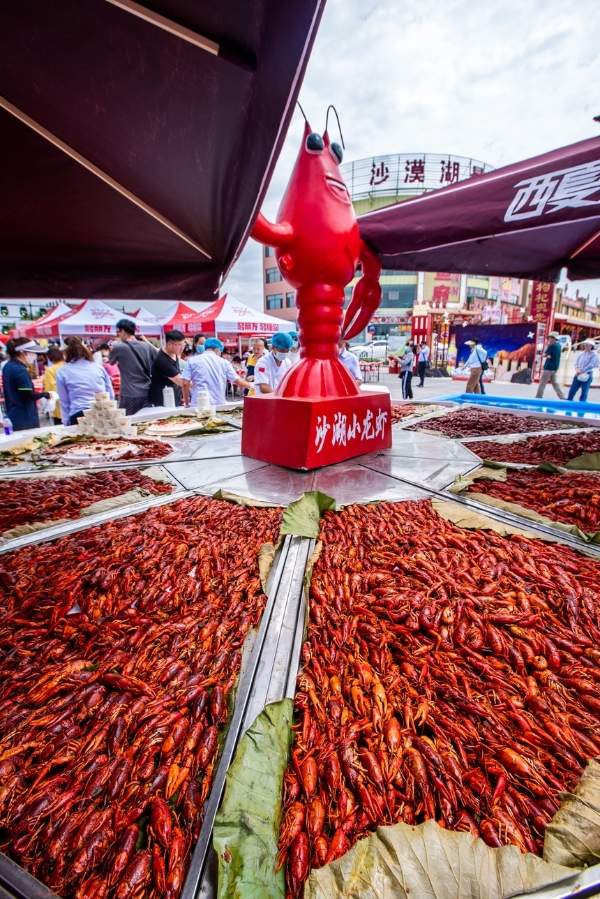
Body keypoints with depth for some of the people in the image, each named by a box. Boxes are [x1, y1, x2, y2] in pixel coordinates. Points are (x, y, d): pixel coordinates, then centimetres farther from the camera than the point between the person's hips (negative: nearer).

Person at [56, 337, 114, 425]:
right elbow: (111, 395, 14)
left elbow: (64, 401, 9)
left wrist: (66, 422, 14)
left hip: (79, 415, -2)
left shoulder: (62, 372, 7)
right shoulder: (99, 367, 12)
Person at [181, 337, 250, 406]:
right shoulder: (224, 362, 8)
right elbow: (239, 382, 6)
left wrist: (186, 403, 9)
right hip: (219, 404, 1)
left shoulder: (192, 360, 6)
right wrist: (250, 385, 26)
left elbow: (185, 384, -1)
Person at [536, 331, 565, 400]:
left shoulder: (552, 346, -17)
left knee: (542, 383, -2)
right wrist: (548, 355, -11)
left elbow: (544, 354, -10)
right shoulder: (558, 345, 12)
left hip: (549, 367, -9)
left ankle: (538, 397, 1)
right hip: (555, 367, 9)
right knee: (555, 383, 11)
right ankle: (562, 397, 9)